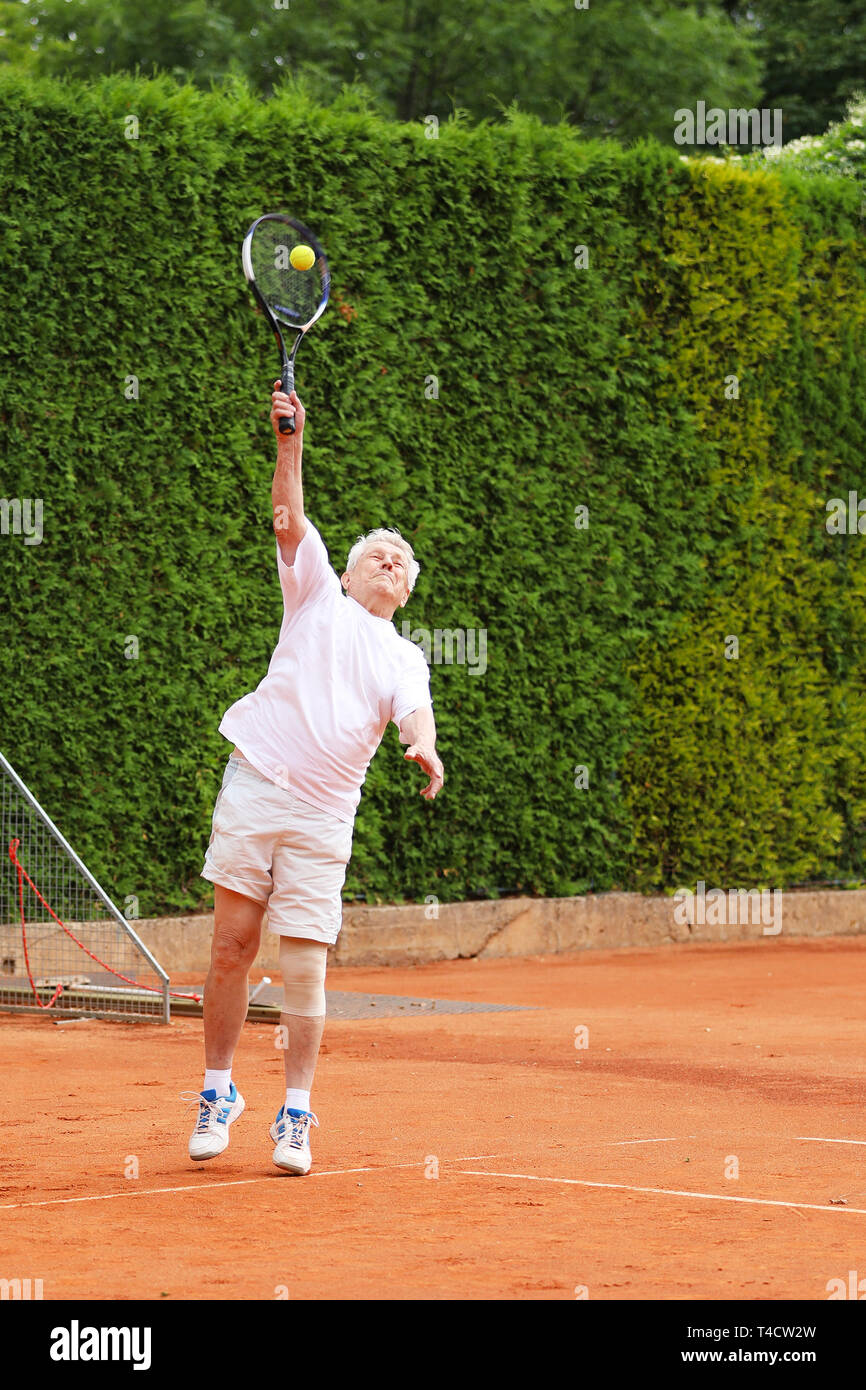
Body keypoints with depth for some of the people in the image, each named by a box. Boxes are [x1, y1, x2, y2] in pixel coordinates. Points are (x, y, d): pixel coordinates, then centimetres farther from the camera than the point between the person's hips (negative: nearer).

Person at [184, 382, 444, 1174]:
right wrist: (290, 442, -14)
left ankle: (295, 1117, 6)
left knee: (303, 969, -3)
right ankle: (218, 1094, 11)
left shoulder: (404, 660, 14)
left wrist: (424, 749, -29)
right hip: (255, 787, -1)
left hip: (323, 818, 1)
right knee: (232, 947, -2)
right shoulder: (318, 596, 13)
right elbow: (290, 520, -1)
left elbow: (414, 715, -6)